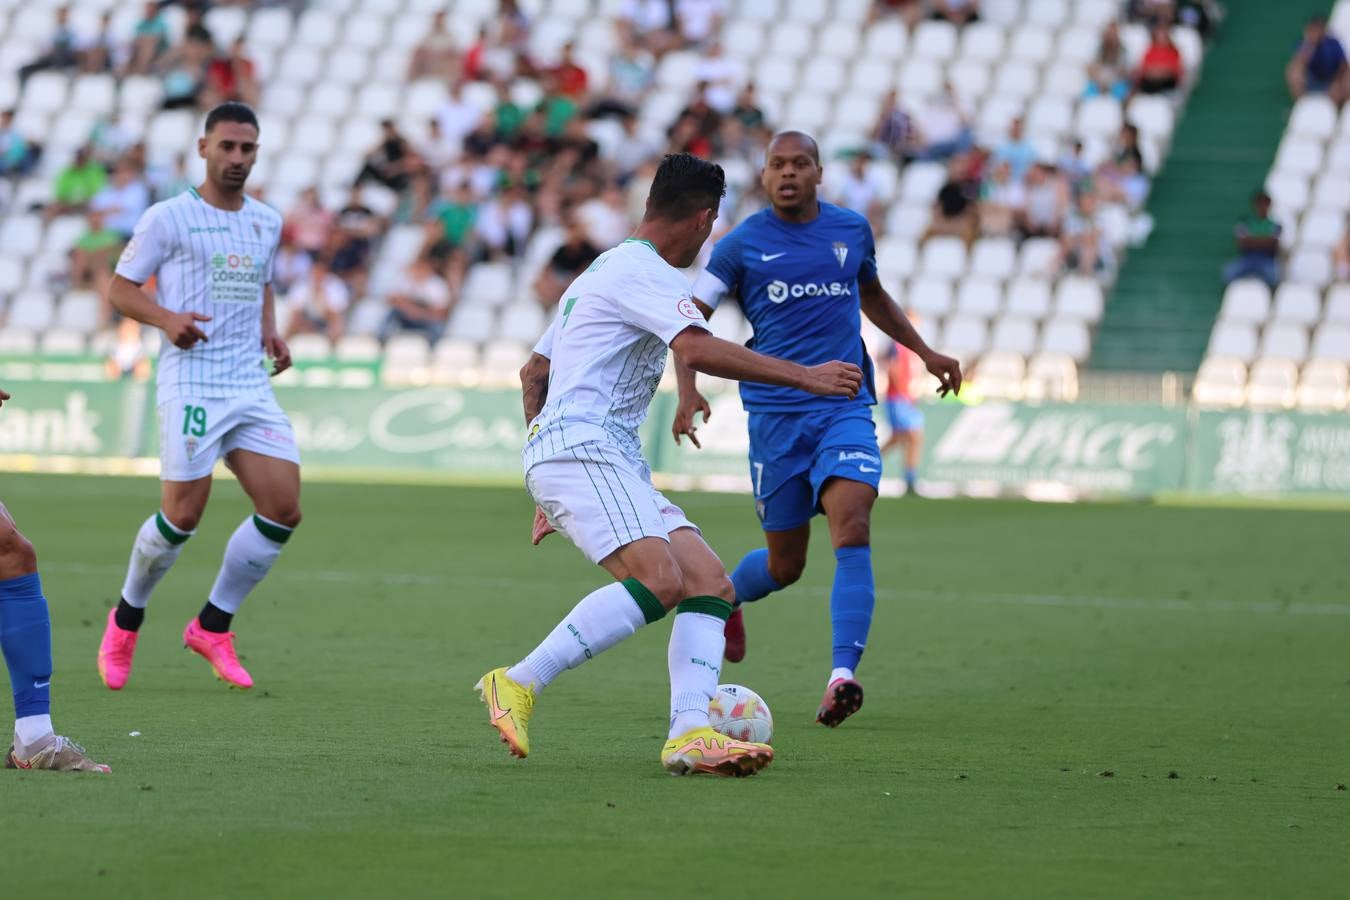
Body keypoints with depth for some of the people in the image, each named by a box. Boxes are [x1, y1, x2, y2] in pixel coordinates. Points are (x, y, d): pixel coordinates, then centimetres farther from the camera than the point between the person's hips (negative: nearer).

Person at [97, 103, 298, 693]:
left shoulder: (267, 222, 15)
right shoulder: (169, 218, -3)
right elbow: (120, 288, 0)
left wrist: (270, 333, 11)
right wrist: (167, 318, -18)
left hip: (251, 384, 6)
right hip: (190, 381, -6)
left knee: (283, 509, -6)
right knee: (182, 516, -9)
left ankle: (212, 627, 10)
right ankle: (126, 620, 17)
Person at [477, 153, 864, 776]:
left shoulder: (604, 270, 27)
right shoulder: (643, 270, -5)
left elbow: (533, 374, 32)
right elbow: (698, 350, -22)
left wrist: (546, 490, 35)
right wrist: (803, 376, -17)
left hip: (614, 464, 10)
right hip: (579, 448, -10)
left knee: (710, 582, -4)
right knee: (659, 581, -28)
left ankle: (690, 734, -19)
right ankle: (518, 685, -23)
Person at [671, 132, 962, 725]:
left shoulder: (852, 231, 9)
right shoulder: (742, 245, 0)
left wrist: (926, 353, 26)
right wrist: (688, 390, -16)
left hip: (845, 408, 1)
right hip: (775, 414, -1)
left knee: (852, 529, -23)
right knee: (785, 565, 6)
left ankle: (842, 677, -29)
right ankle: (724, 594, 42)